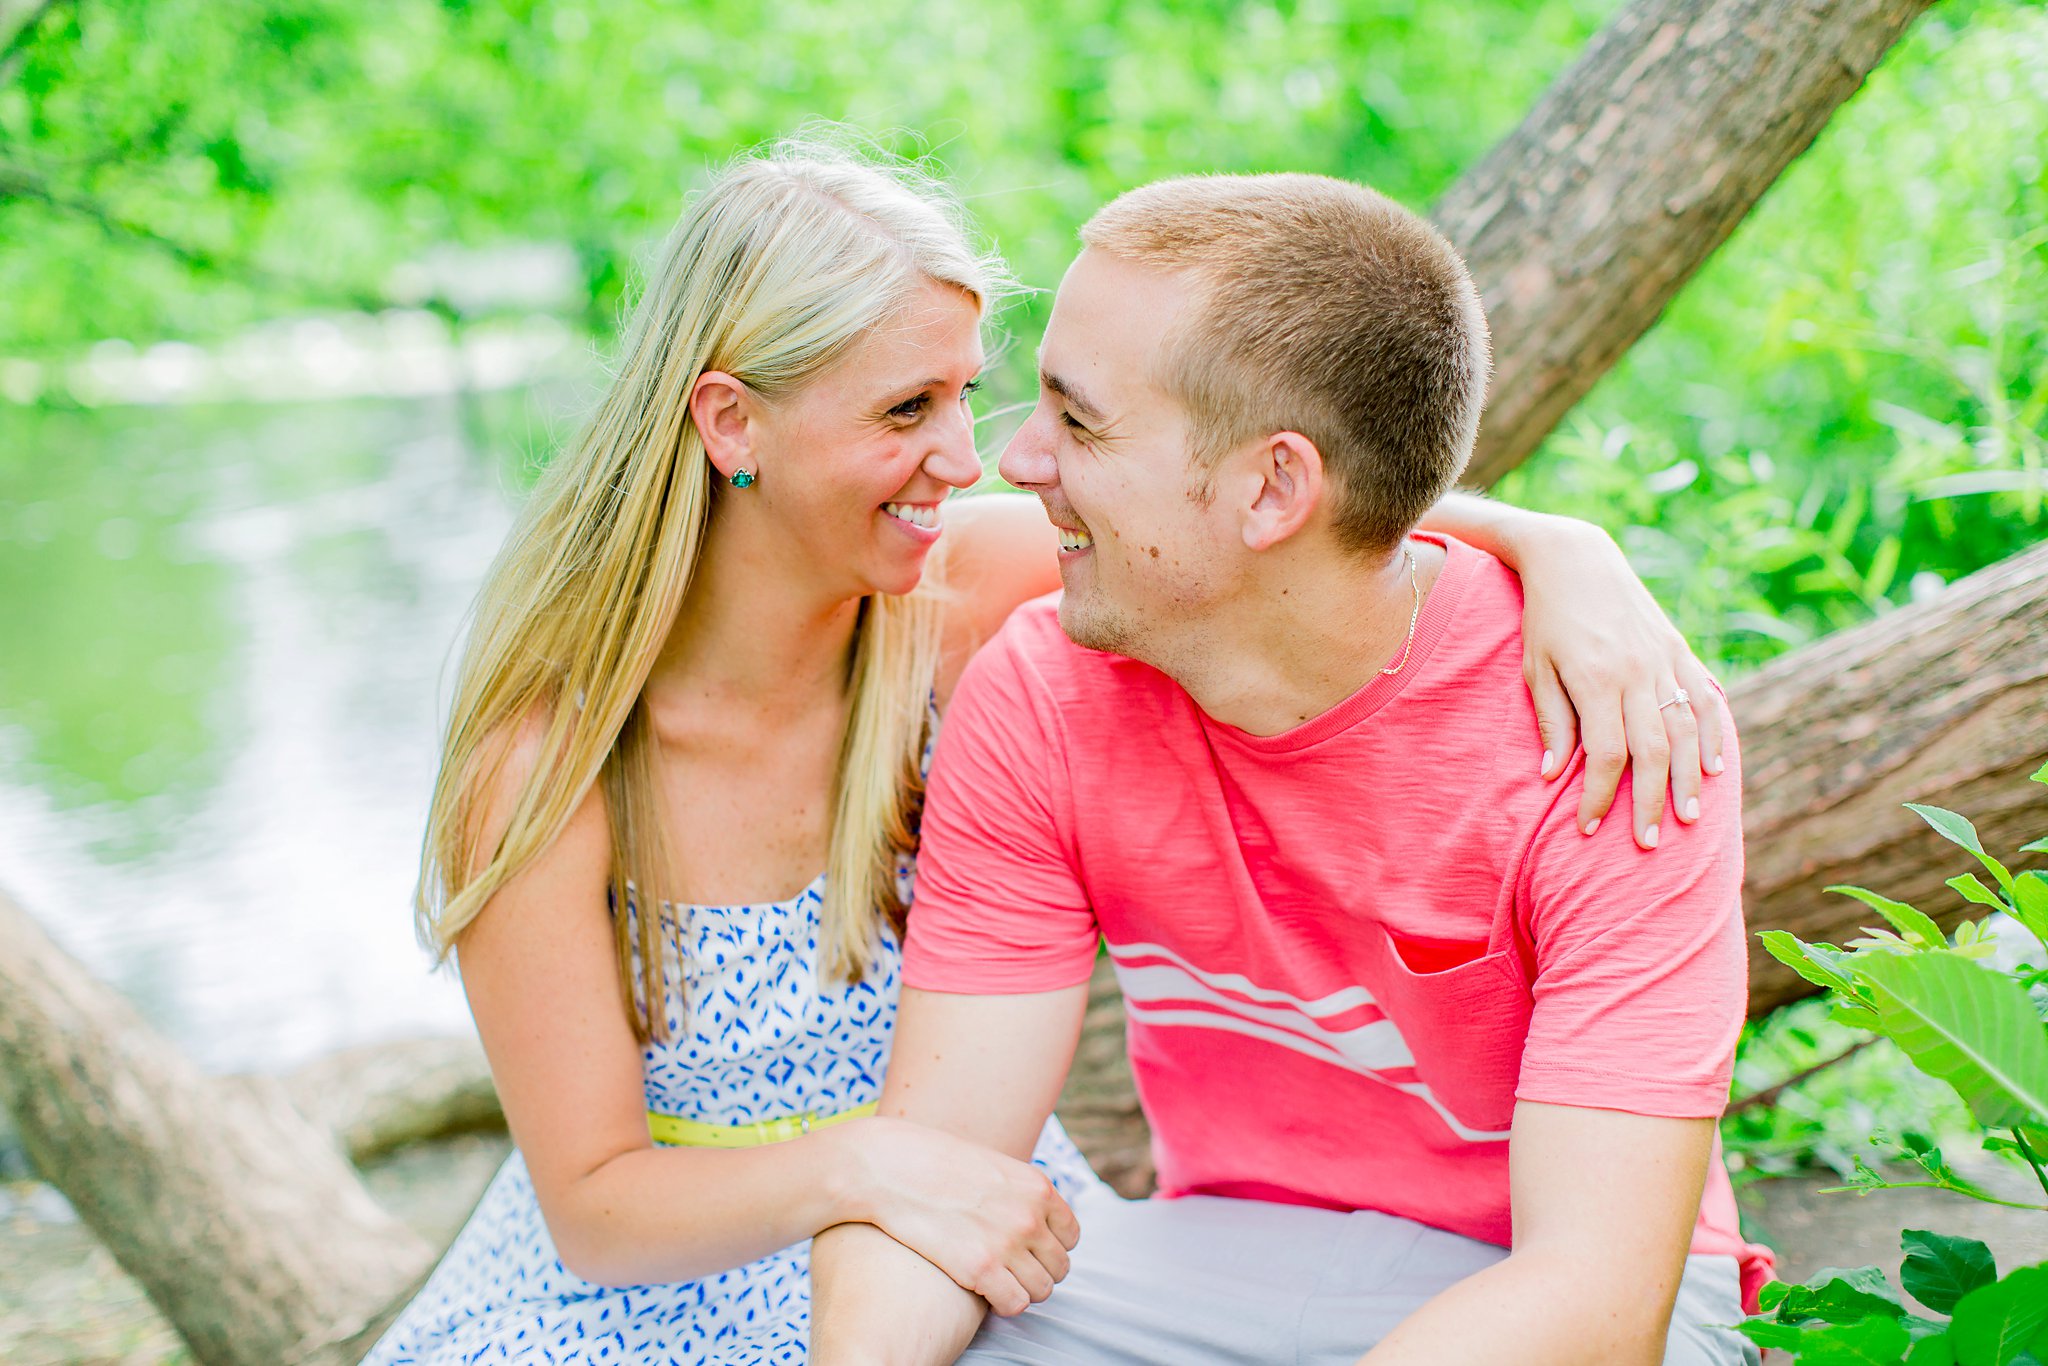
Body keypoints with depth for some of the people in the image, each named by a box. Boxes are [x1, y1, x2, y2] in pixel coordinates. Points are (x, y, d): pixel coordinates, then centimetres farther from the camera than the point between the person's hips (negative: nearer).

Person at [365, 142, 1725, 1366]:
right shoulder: (543, 758, -19)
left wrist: (1560, 547, -28)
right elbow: (592, 1210, -17)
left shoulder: (967, 603, -13)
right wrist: (859, 1166, -33)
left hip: (975, 1251, 3)